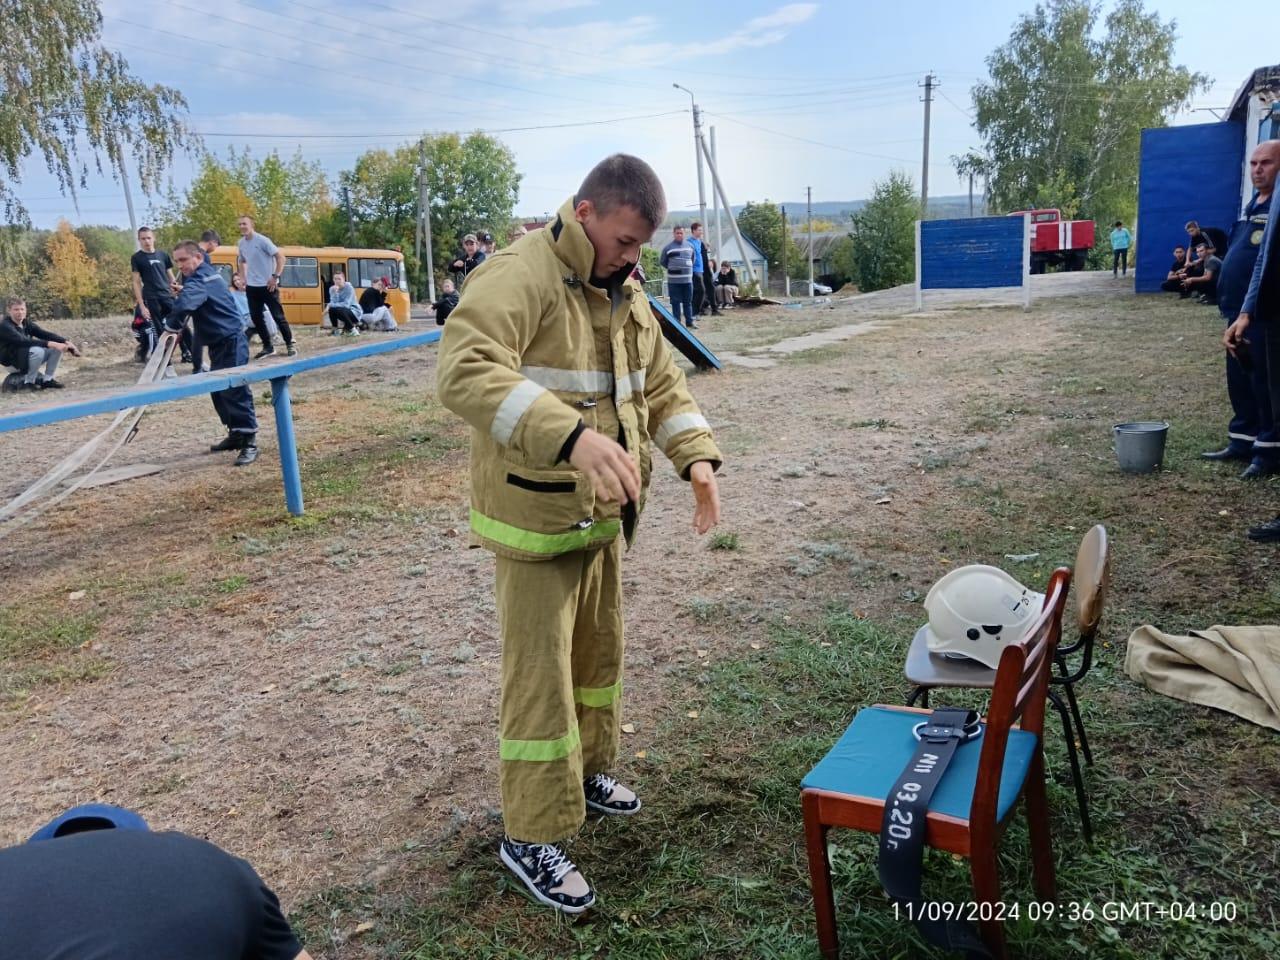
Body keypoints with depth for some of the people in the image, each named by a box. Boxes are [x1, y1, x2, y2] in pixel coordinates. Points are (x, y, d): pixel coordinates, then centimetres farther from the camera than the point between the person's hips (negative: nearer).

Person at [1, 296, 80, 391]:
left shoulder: (27, 323, 3)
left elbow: (45, 334, -7)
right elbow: (23, 341, -33)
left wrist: (66, 342, -23)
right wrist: (49, 344, -42)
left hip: (26, 359, 7)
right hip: (12, 362, -7)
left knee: (57, 347, -7)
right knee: (37, 351, -35)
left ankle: (47, 379, 0)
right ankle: (28, 382, -18)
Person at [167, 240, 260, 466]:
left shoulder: (202, 279, -18)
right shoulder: (203, 274, 15)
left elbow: (184, 303, -35)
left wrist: (171, 327, -22)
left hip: (231, 342, -11)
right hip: (219, 343, 11)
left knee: (235, 391, -13)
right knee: (219, 390, 14)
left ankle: (249, 442, -12)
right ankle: (235, 434, 23)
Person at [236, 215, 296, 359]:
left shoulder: (262, 240, -13)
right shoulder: (241, 243, 6)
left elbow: (280, 257, -14)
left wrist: (275, 277, -18)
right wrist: (244, 279, 13)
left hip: (268, 285, -6)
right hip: (252, 287, 6)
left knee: (278, 316, -2)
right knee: (256, 317, 6)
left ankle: (290, 344, 9)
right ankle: (268, 346, 16)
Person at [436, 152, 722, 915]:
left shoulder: (625, 293, 9)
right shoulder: (519, 276, -19)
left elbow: (663, 385, 15)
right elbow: (466, 371, -34)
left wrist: (699, 456, -3)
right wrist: (573, 436, -46)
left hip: (602, 514, 8)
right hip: (535, 517, -8)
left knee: (600, 650, 21)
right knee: (540, 674, 0)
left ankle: (587, 769, 44)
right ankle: (531, 838, 16)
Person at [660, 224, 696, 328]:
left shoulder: (690, 246, 7)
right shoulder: (668, 248, -4)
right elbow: (662, 261, 7)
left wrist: (688, 269, 15)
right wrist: (672, 269, 7)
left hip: (688, 279, 3)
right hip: (674, 280, -3)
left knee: (688, 302, 8)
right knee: (676, 302, 1)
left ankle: (690, 322, 15)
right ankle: (677, 322, 7)